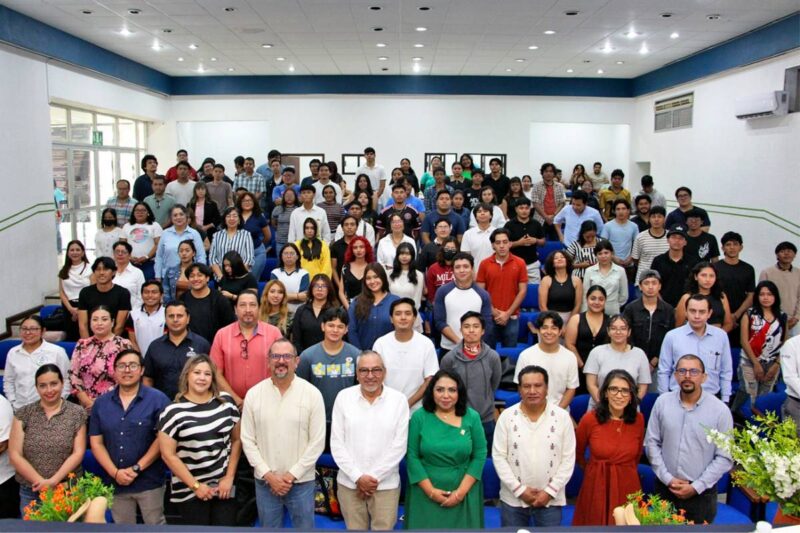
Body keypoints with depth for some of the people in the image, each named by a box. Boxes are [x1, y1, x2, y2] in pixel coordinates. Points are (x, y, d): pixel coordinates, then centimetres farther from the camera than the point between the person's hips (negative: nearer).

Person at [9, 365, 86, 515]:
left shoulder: (77, 413, 0)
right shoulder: (23, 414, 1)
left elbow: (78, 453, -4)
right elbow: (14, 455, -2)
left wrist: (53, 481, -15)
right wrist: (41, 482, -11)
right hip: (31, 492, 1)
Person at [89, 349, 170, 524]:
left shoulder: (158, 399, -7)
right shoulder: (101, 403, 6)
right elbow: (96, 443, 3)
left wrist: (137, 468, -14)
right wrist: (115, 473, -8)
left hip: (149, 482, -3)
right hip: (115, 482, 4)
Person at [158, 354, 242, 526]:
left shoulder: (226, 402, 1)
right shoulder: (173, 412, -8)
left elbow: (236, 440, 7)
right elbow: (168, 454, -7)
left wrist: (229, 477, 0)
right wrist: (195, 485, -7)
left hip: (224, 486, 2)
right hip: (190, 492, -2)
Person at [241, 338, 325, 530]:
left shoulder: (312, 394, -7)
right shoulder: (253, 394, -1)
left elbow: (317, 442, -7)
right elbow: (248, 440, 0)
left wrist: (293, 474, -10)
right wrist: (267, 474, -7)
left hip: (301, 482, -2)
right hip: (264, 482, 2)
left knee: (304, 527, 10)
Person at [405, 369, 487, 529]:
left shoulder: (472, 417, -3)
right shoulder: (419, 417, -6)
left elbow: (480, 455, -3)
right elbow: (412, 456, -6)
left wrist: (461, 491, -9)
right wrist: (430, 490, -11)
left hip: (464, 494, 1)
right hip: (425, 494, -1)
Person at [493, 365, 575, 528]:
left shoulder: (562, 417, -4)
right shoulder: (506, 417, -5)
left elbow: (568, 459, -3)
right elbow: (498, 457, -4)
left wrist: (550, 491, -9)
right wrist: (519, 489, -10)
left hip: (550, 499, 0)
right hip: (513, 499, 0)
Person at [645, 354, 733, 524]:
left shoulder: (720, 410, -9)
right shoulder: (662, 402, -4)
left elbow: (725, 457, -8)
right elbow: (651, 442, 0)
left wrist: (696, 487, -10)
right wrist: (667, 478, -7)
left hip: (701, 493, -2)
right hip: (665, 487, 2)